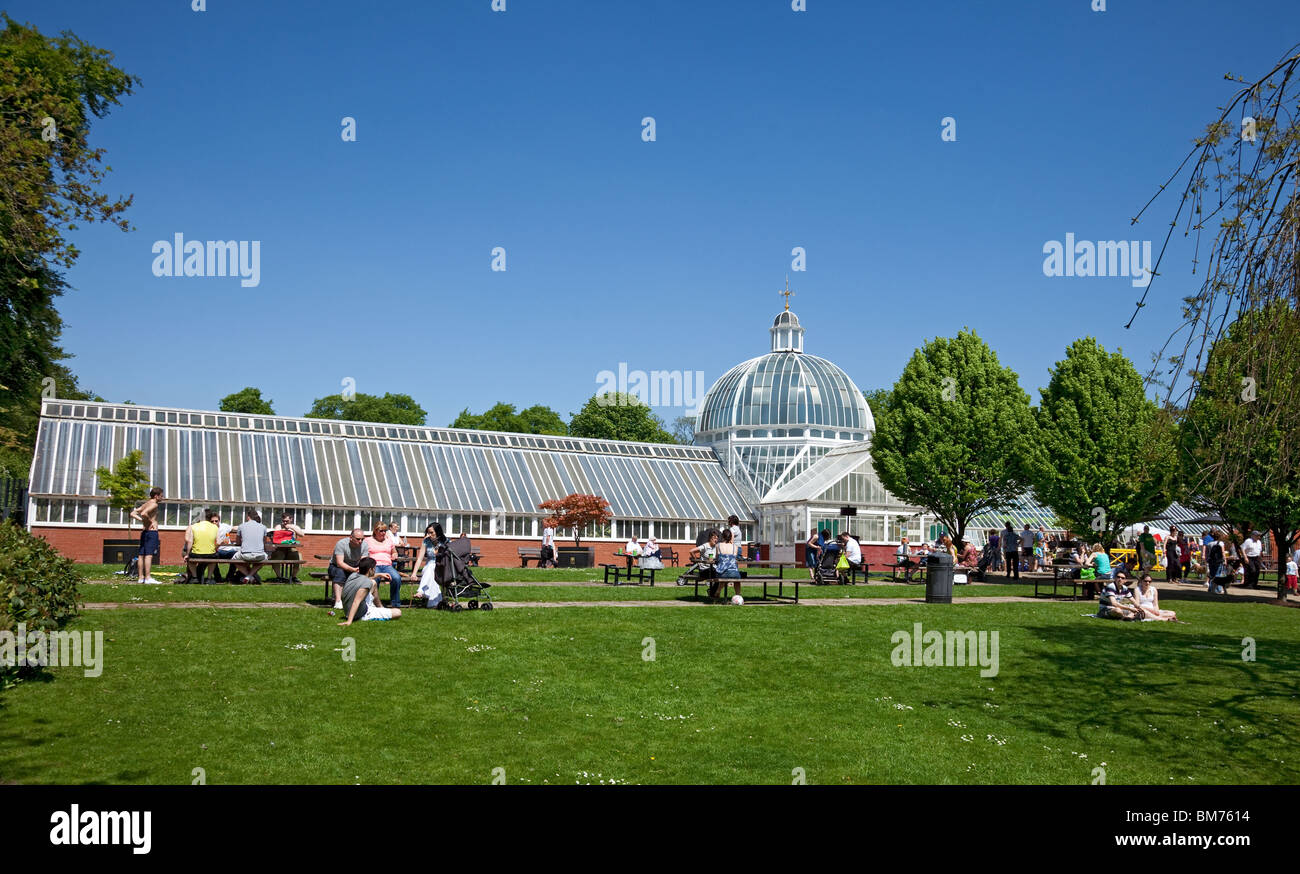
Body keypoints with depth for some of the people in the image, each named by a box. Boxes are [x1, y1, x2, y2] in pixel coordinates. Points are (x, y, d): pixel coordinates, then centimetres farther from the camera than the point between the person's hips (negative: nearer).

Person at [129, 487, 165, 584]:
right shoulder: (154, 504, -9)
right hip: (152, 532, -9)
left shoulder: (145, 504, 18)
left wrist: (143, 521, 10)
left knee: (142, 555, 8)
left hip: (144, 532, 9)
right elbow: (144, 513, -26)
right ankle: (148, 578, -16)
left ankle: (141, 577, 11)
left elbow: (132, 514, 17)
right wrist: (150, 522, -12)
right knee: (149, 555, -12)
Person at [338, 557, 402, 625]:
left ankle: (380, 607, 39)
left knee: (373, 583, 24)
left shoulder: (353, 575, 0)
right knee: (398, 613, -12)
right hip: (363, 615, -9)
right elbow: (356, 602, -36)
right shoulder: (367, 582, -26)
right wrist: (349, 621, -43)